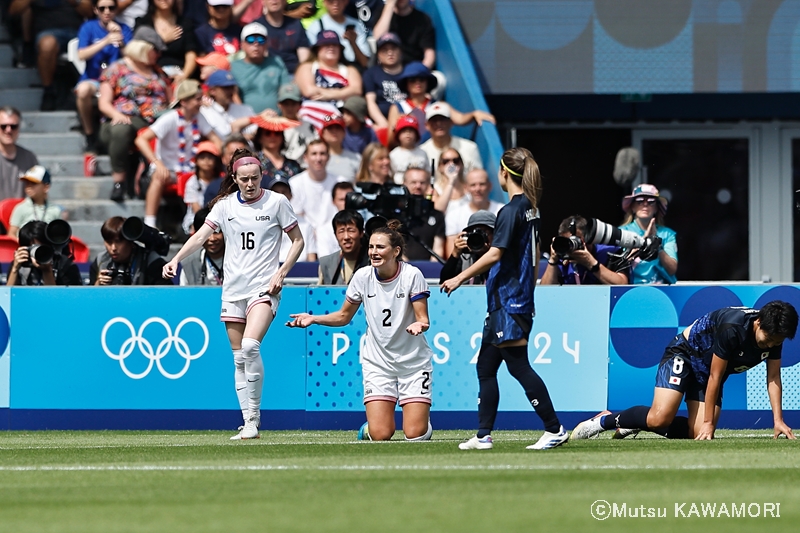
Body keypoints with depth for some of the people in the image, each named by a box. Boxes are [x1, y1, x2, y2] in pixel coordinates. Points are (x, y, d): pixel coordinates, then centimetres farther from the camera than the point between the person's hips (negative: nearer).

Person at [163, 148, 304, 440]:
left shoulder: (276, 202, -2)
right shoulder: (225, 205, 4)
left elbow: (298, 241, 5)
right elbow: (201, 236, -6)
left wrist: (281, 273, -8)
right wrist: (176, 260, -22)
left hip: (264, 287, -4)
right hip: (233, 289, 4)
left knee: (250, 345, -25)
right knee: (239, 358, 4)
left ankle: (253, 416, -17)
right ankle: (249, 423, 10)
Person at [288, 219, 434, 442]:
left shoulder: (412, 275, -14)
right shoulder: (362, 277, -5)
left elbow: (423, 319, -12)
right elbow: (344, 316, 9)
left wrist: (419, 325, -36)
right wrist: (313, 319, -6)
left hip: (413, 362, -2)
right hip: (378, 362, 2)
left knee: (415, 434, -10)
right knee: (380, 435, -12)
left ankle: (424, 421, 26)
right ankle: (368, 429, 24)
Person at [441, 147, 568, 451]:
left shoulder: (511, 210, -15)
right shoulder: (530, 208, 14)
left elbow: (495, 254, -21)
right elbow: (534, 257, 21)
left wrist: (461, 277, -15)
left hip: (507, 301, -10)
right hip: (520, 298, 10)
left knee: (518, 366, -7)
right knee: (485, 367, 12)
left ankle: (555, 430, -7)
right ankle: (483, 435, 14)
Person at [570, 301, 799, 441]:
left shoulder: (775, 334, -14)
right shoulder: (731, 328, -33)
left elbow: (773, 378, -6)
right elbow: (715, 377, -25)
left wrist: (778, 419, -16)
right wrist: (708, 422, -20)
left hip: (706, 372, 7)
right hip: (684, 354, -7)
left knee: (698, 434, -7)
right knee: (660, 417, -27)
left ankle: (634, 424, 13)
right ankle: (606, 420, -3)